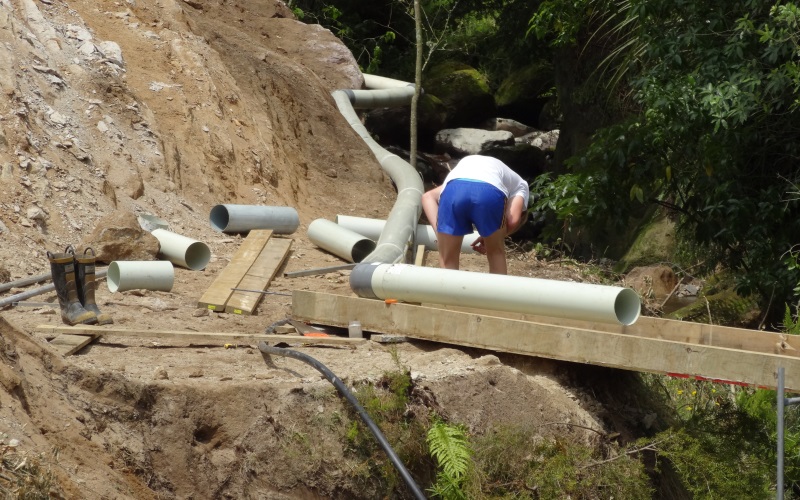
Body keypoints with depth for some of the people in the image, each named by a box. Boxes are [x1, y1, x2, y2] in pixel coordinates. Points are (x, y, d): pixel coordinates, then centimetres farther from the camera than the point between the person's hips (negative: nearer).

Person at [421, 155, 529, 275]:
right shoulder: (520, 186, 35)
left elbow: (428, 196, 30)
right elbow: (512, 220, 14)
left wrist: (439, 232, 23)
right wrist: (490, 239, 30)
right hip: (489, 192, -2)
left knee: (447, 261, 18)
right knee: (496, 253, 25)